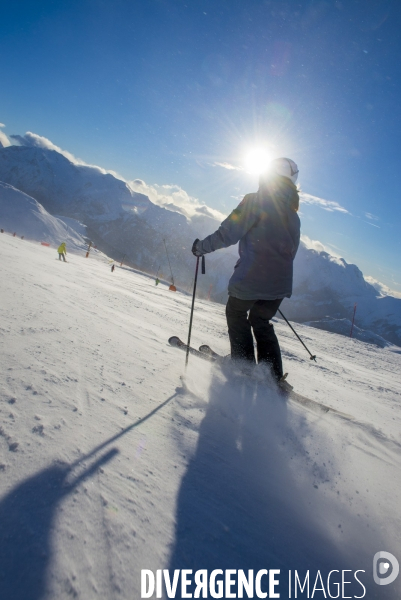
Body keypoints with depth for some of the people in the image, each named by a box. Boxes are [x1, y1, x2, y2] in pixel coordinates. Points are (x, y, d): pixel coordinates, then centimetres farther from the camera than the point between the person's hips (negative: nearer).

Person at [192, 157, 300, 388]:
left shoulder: (256, 201, -7)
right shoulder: (293, 216, 14)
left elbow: (228, 233, -13)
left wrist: (202, 247, 1)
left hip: (251, 278, -6)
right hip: (280, 284, 7)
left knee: (236, 314, 19)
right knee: (261, 321, 23)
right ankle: (275, 376, 17)